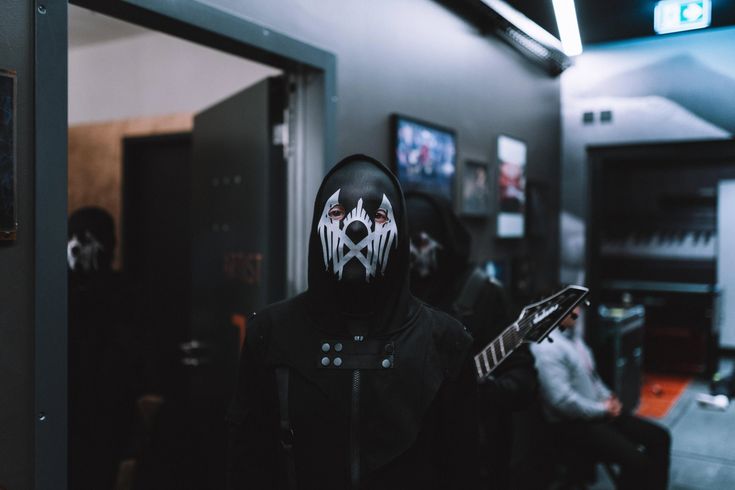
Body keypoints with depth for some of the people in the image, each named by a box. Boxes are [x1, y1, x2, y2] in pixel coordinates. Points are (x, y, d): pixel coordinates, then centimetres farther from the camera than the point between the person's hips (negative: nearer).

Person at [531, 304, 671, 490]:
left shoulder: (571, 332, 8)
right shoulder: (546, 347, -24)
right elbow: (562, 400, -28)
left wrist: (608, 398, 3)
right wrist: (603, 410, -15)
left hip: (598, 411, 10)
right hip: (574, 423, -10)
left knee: (659, 437, 5)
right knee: (636, 460, -23)